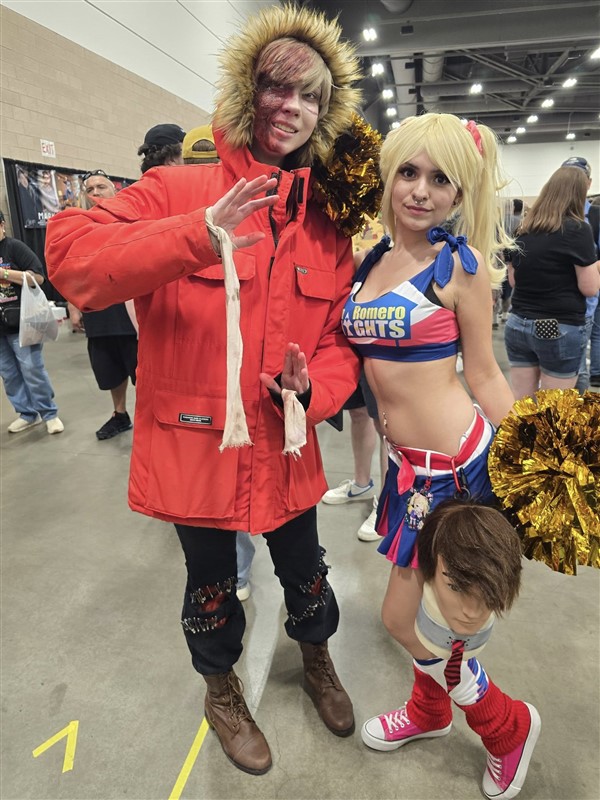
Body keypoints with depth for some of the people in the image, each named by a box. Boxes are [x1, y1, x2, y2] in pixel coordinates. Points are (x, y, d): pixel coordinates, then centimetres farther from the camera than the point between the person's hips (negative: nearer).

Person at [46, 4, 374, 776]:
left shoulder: (328, 227, 3)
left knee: (306, 576, 23)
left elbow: (340, 342, 3)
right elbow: (70, 253, -23)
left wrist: (312, 388, -19)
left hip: (286, 450, 3)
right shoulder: (178, 191, -9)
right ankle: (221, 689, 53)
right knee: (210, 588, 20)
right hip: (195, 446, -3)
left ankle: (316, 660, 58)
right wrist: (196, 236, -37)